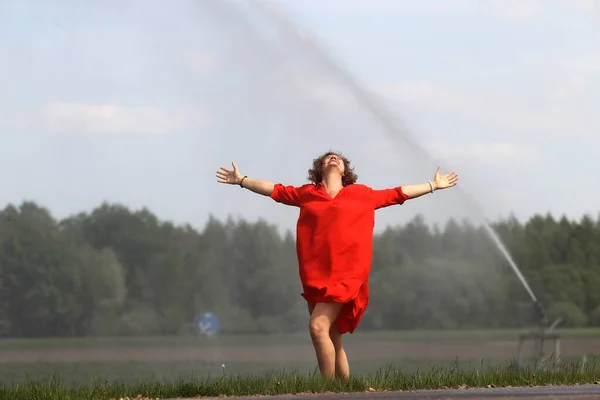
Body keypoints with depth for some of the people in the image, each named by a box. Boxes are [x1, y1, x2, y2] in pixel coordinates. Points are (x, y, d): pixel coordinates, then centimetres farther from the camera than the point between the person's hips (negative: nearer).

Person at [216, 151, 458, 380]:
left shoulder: (362, 194, 10)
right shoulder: (306, 194, 15)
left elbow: (399, 194, 19)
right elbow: (274, 190, 24)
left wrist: (434, 185, 23)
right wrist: (241, 181, 26)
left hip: (345, 275, -4)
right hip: (315, 276, 4)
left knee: (318, 326, -21)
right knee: (331, 340, 5)